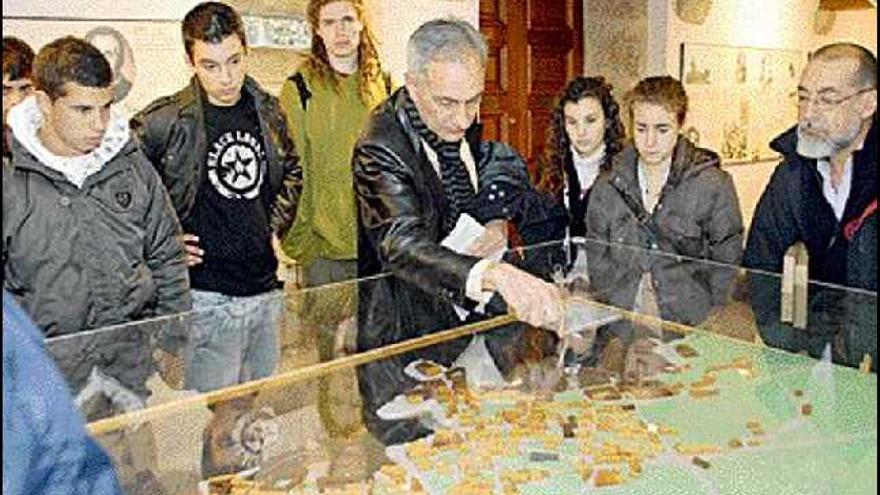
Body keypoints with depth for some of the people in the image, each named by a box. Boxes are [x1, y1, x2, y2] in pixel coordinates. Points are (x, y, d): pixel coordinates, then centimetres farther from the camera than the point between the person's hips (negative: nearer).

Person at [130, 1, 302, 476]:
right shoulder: (164, 122, -11)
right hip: (207, 296, -5)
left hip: (266, 289, 5)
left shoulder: (268, 110, 5)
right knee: (217, 417, 2)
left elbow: (291, 171, 22)